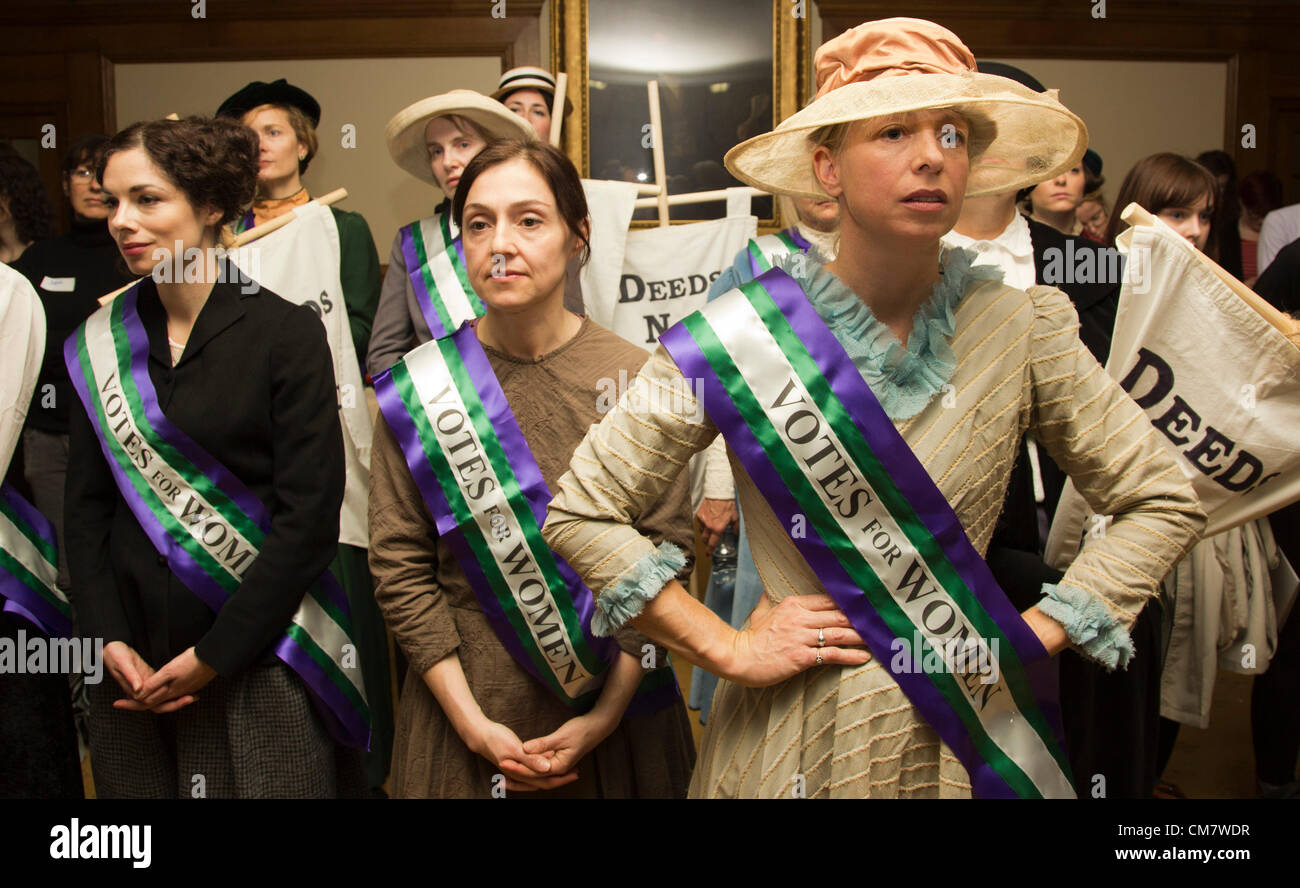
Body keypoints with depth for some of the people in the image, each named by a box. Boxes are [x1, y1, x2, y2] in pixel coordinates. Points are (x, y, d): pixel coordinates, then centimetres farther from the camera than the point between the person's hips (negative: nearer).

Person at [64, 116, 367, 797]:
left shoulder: (286, 334, -8)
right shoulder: (99, 345, 6)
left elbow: (309, 517, -12)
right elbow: (86, 506, 8)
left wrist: (213, 655, -12)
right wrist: (109, 639, -4)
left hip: (258, 666, -4)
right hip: (131, 668, 4)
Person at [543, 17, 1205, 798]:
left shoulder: (1022, 328, -7)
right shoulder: (744, 337, -13)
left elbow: (1164, 500, 2)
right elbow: (581, 511, -11)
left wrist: (1033, 635, -6)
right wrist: (728, 648, -13)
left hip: (962, 735, 2)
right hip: (794, 742, -2)